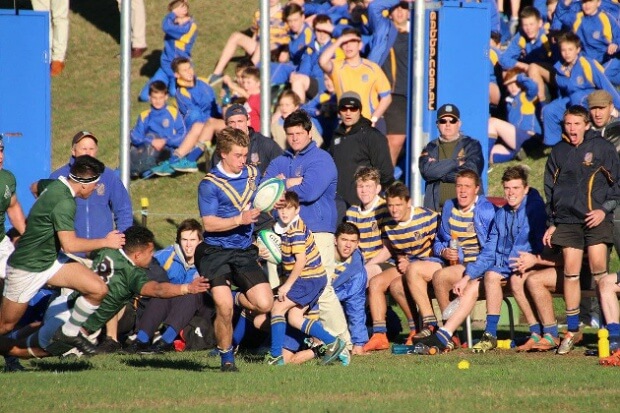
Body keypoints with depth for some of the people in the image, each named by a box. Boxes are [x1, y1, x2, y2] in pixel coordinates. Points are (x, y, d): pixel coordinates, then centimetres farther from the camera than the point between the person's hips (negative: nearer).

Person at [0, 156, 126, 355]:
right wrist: (105, 242, -20)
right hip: (27, 269, -9)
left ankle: (69, 333, 12)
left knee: (98, 289, -6)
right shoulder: (65, 202, -28)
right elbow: (69, 244, -32)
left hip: (51, 260, 9)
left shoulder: (56, 185, 1)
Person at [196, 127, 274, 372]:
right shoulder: (210, 184, -8)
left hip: (245, 252, 5)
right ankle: (226, 357, 7)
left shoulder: (252, 174, 8)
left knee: (264, 304, -9)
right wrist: (241, 219, -23)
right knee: (224, 309, -15)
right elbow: (209, 223, -14)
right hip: (216, 253, -5)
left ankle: (236, 298, 22)